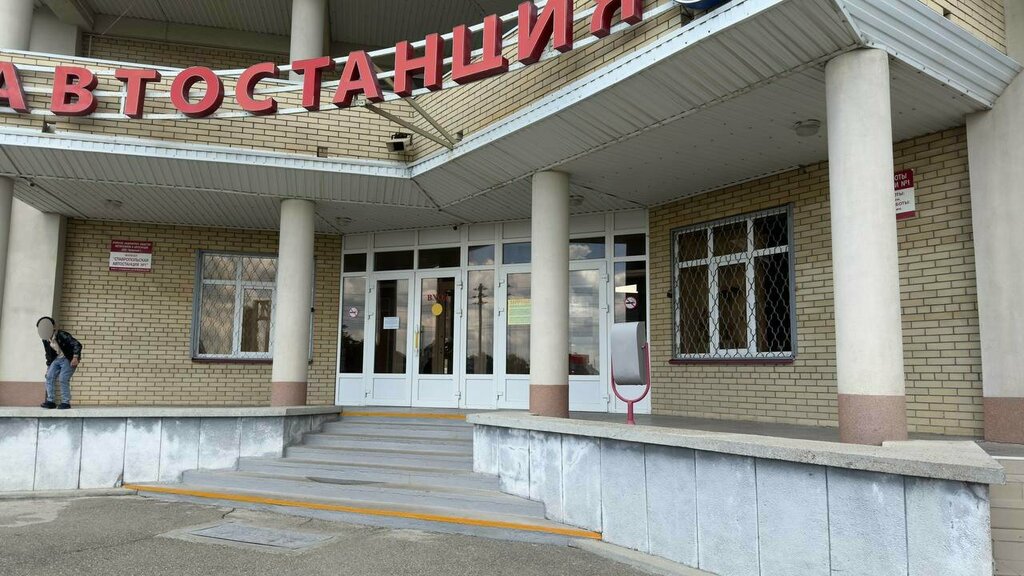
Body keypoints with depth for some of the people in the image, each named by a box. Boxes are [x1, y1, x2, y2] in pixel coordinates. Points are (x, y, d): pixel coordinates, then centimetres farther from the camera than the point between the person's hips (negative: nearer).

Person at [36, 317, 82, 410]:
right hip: (57, 359, 8)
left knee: (63, 379, -15)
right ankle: (50, 402, 5)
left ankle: (66, 403, -6)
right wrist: (48, 366, 15)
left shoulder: (62, 335, -23)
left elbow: (77, 345, -27)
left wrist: (75, 357, -35)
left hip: (69, 359, -8)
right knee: (49, 377, -3)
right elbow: (49, 354, 15)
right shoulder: (46, 340, 1)